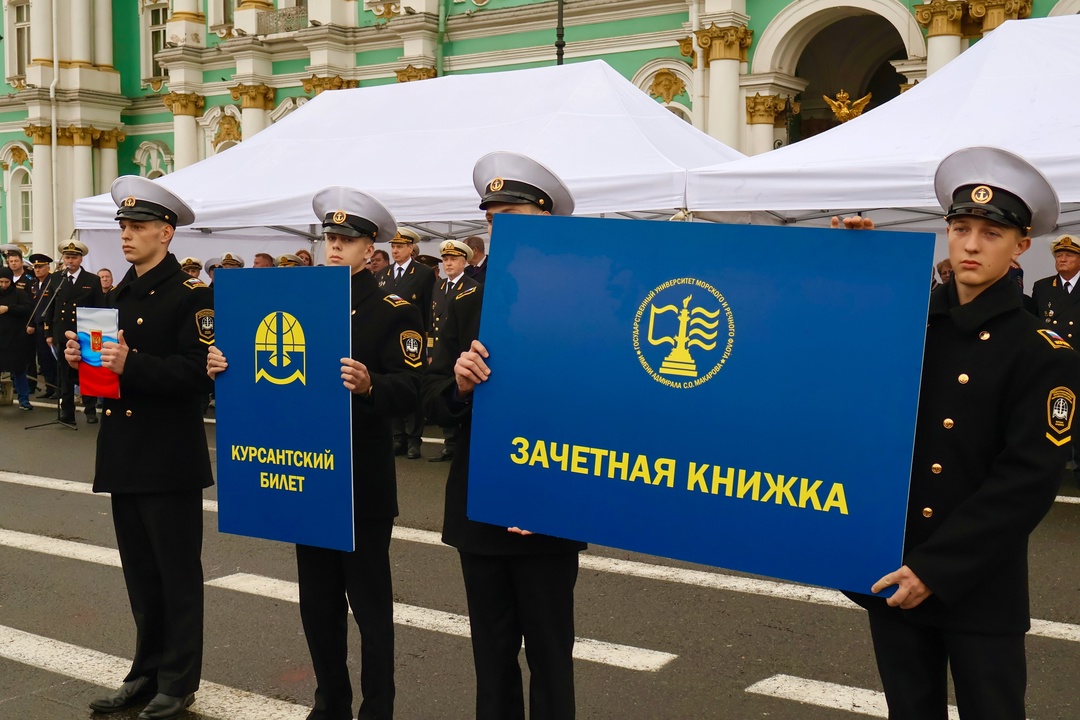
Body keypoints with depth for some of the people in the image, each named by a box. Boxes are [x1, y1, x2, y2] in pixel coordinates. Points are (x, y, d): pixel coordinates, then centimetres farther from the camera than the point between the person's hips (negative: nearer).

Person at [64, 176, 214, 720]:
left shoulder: (191, 296, -10)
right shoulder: (121, 295, 15)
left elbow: (196, 372, -19)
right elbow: (113, 367, 19)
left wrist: (130, 363, -27)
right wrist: (83, 357, 0)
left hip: (170, 459, -8)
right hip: (124, 452, 8)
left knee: (177, 573, 3)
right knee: (140, 572, 15)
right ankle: (148, 673, 27)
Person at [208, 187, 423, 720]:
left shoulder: (395, 312, -6)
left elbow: (408, 391, -17)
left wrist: (368, 384, -37)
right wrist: (228, 369, -9)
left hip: (364, 483, -6)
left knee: (369, 602, 3)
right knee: (317, 600, 14)